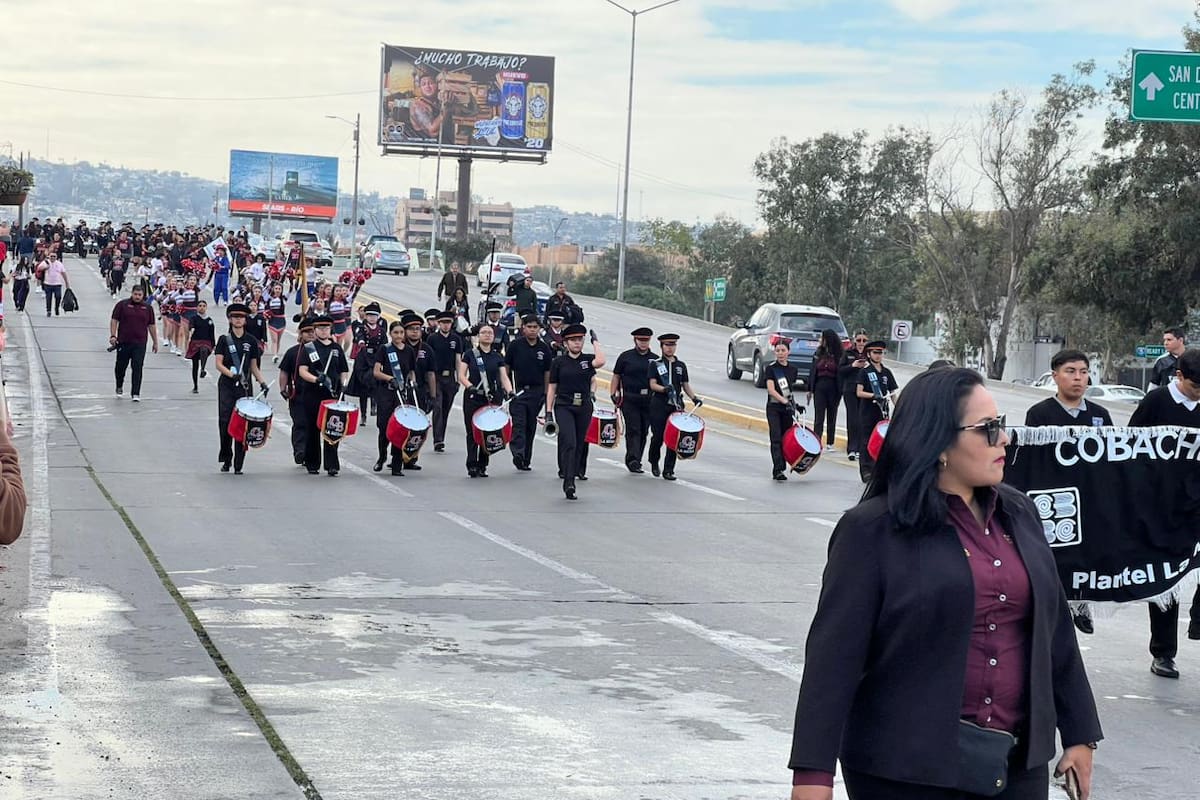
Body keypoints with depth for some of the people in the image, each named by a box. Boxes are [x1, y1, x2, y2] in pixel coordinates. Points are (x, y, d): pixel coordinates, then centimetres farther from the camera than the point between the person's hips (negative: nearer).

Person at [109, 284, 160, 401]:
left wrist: (155, 342, 13)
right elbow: (114, 320, 1)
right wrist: (113, 336, -10)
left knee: (137, 368, -7)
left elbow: (152, 326, 13)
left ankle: (135, 393, -5)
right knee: (121, 366, 11)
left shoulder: (147, 308, 8)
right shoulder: (122, 305, 2)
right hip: (123, 342, 0)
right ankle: (119, 387, 36)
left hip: (140, 344, 0)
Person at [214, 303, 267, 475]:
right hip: (226, 385, -1)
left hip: (244, 386, 1)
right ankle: (226, 459, 7)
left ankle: (238, 465, -1)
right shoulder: (224, 339, 4)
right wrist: (230, 373, -20)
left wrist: (261, 381, -1)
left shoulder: (251, 341, 10)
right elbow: (218, 363, -3)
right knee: (225, 421, -7)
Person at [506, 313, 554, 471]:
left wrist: (546, 394, 6)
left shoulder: (544, 349, 6)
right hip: (518, 391, -3)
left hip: (536, 392, 3)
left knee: (531, 426, 8)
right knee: (519, 423, -15)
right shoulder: (515, 346, 0)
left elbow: (547, 373, 10)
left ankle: (526, 460, 15)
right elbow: (506, 369, 4)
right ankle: (517, 453, -26)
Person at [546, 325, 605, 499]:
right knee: (569, 442, -16)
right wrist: (548, 412, 0)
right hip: (564, 407, -3)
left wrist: (595, 342, -5)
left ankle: (578, 471, 23)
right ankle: (568, 483, -21)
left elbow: (600, 362, -18)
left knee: (580, 443, 9)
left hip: (584, 408, 3)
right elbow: (551, 388, 6)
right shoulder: (559, 362, 3)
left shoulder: (588, 359, 7)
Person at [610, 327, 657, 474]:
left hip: (648, 400, 3)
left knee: (644, 431, 6)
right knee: (633, 429, -11)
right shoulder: (625, 357, 4)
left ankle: (635, 461, 17)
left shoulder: (655, 359, 10)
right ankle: (633, 460, -14)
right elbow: (616, 376, 7)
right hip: (629, 400, -3)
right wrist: (613, 394, -3)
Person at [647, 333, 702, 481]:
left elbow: (685, 385, 18)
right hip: (659, 405, -3)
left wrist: (694, 398, 2)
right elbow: (653, 384, -4)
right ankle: (654, 463, 24)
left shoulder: (681, 366, 15)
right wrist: (664, 389, -23)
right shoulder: (655, 365, 4)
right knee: (658, 437, -2)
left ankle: (668, 470, -1)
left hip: (676, 406, 3)